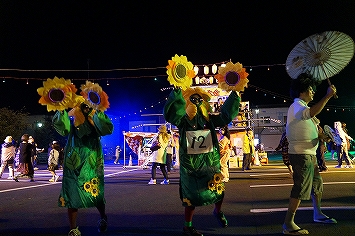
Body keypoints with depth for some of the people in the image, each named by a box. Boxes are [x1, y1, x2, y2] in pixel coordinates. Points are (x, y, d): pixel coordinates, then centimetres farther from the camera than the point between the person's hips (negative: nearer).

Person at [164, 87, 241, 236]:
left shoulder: (209, 119, 7)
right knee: (192, 196, 3)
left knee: (218, 190, 9)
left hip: (211, 162, 4)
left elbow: (226, 115, 0)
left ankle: (218, 212, 42)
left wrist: (234, 96, -9)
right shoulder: (183, 120, -5)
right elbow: (171, 114, -24)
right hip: (190, 163, -4)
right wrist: (177, 93, -36)